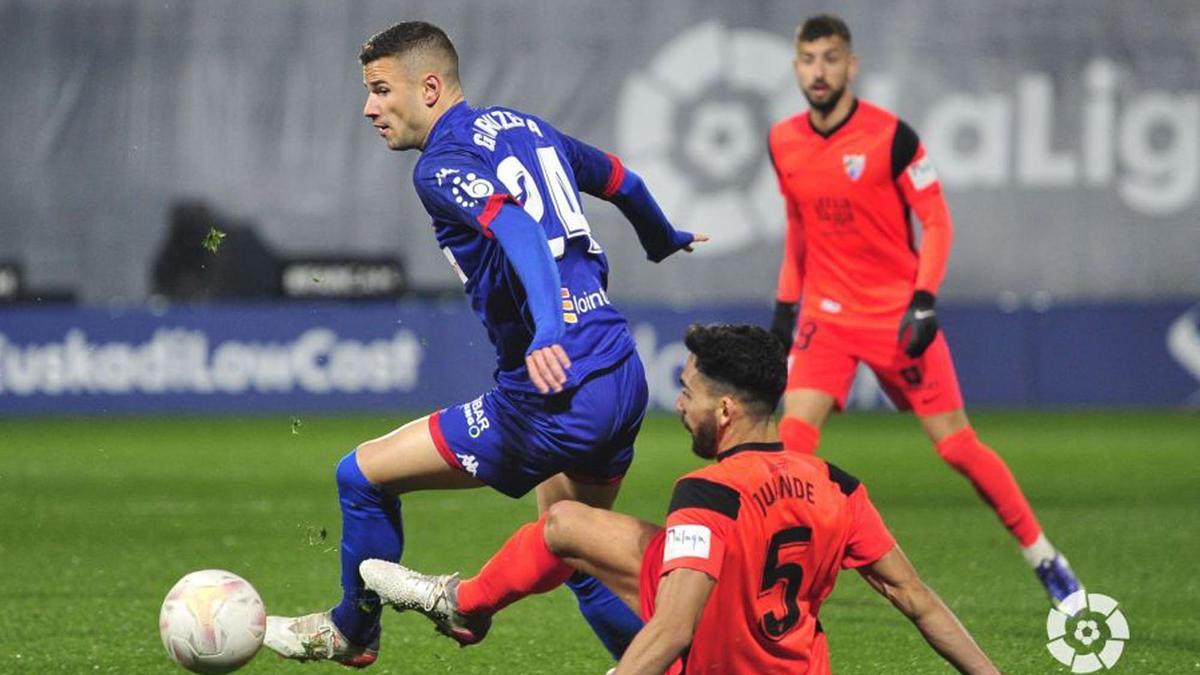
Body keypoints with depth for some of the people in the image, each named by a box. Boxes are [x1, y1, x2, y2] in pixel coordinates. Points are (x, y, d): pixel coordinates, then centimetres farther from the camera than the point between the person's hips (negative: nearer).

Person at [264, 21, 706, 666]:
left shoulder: (441, 166, -9)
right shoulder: (525, 126, 15)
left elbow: (518, 229, -28)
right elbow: (623, 181, 30)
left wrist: (548, 331, -43)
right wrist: (664, 240, 51)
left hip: (556, 391, -9)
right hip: (623, 377, 9)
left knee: (363, 474, 5)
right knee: (577, 560, 23)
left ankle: (352, 632, 24)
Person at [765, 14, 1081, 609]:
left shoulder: (890, 136, -12)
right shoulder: (784, 143, 2)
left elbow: (936, 221, -8)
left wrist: (924, 301, -18)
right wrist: (785, 304, 14)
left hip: (899, 314, -3)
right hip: (827, 313, 3)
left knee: (956, 443, -2)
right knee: (793, 434, -15)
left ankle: (1044, 558, 11)